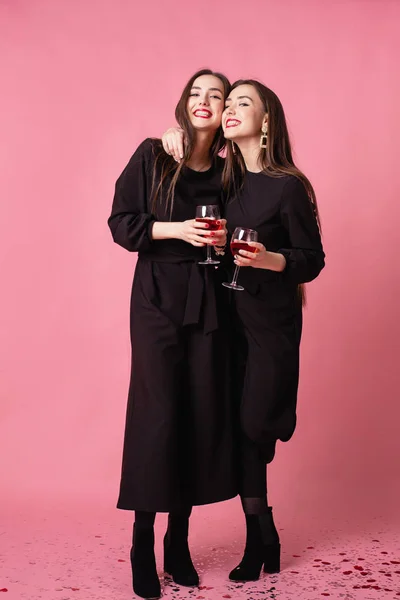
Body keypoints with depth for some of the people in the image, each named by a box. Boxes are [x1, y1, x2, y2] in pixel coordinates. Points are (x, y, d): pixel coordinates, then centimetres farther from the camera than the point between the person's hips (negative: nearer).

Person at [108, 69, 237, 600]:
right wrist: (176, 229, -13)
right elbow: (121, 222, -1)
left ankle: (179, 541, 14)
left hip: (208, 301, 3)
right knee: (158, 412, -6)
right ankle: (142, 544, 7)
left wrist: (224, 238, -5)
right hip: (158, 297, -3)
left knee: (203, 412, 1)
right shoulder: (153, 155, 2)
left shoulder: (229, 169, 10)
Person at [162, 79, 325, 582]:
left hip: (272, 321, -5)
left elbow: (313, 259, -8)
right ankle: (262, 541, 21)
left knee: (253, 426, -2)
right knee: (237, 428, 5)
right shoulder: (223, 179, 7)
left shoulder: (288, 186, -10)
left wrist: (270, 259, -27)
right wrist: (178, 144, 4)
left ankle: (260, 541, 23)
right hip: (229, 317, 5)